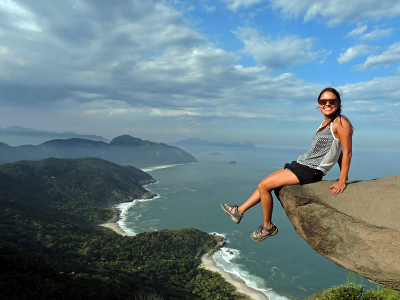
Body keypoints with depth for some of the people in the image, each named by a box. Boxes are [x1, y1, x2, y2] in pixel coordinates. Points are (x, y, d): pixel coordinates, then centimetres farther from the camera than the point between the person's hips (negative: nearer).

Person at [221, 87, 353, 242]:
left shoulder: (341, 122, -14)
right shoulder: (325, 122, 13)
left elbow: (347, 152, -15)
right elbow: (336, 150, 16)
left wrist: (342, 181, -15)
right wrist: (343, 175, 15)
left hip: (311, 171, -9)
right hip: (301, 163, 9)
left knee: (263, 186, -9)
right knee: (264, 184, 11)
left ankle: (268, 226, 10)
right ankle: (239, 211, 23)